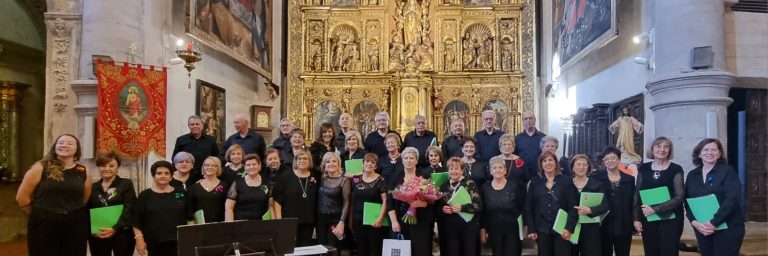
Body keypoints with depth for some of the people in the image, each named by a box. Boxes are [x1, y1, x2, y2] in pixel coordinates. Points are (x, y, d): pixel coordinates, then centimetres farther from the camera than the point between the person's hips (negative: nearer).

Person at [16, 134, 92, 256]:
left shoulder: (83, 172, 5)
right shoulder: (41, 168, -3)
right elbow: (22, 197, 0)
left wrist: (73, 214, 8)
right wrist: (39, 214, 6)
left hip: (75, 226, 2)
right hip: (43, 224, -2)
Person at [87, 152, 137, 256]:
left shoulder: (126, 184, 2)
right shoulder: (92, 187, 12)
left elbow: (128, 210, -7)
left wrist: (115, 228, -19)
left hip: (122, 233, -3)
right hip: (97, 236, 3)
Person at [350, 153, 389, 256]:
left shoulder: (381, 180, -4)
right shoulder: (356, 179, 6)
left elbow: (385, 201, -9)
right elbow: (352, 200, 11)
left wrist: (380, 219, -16)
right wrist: (350, 219, 8)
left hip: (374, 220, -4)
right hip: (358, 220, 4)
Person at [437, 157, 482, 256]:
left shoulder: (469, 183, -3)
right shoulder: (444, 186, 9)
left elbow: (479, 205, -10)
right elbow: (438, 206, 15)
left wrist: (462, 208, -21)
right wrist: (442, 209, -7)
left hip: (468, 226, -3)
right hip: (450, 227, 3)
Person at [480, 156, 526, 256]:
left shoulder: (515, 186, -5)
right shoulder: (485, 188, 1)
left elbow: (523, 208, -2)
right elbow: (482, 211, 6)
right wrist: (482, 229, 3)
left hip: (513, 229, -2)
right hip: (494, 231, 2)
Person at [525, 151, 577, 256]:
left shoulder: (566, 181, 2)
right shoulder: (535, 182, 5)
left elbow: (573, 207, -2)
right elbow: (528, 207, 4)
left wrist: (569, 228, -13)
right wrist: (531, 229, -2)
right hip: (542, 230, 1)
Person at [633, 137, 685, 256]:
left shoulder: (676, 169, -2)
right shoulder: (643, 168, 6)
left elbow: (679, 196, -9)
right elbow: (637, 194, 7)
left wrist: (655, 209, -16)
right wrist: (636, 218, 0)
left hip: (670, 220, -2)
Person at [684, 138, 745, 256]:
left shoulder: (727, 171, -3)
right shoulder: (692, 175, 8)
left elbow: (732, 199, -14)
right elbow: (687, 201, 7)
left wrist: (714, 223, -19)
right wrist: (694, 222, -10)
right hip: (702, 229, 4)